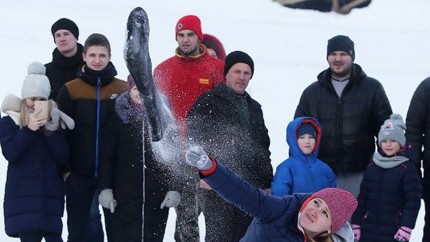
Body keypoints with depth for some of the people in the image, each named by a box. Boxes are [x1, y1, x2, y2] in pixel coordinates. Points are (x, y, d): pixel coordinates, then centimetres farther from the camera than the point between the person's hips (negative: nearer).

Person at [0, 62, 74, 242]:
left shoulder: (52, 121, 10)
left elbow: (62, 157, 1)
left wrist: (51, 129, -11)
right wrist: (29, 130, -19)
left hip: (50, 192, 2)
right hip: (23, 193, -2)